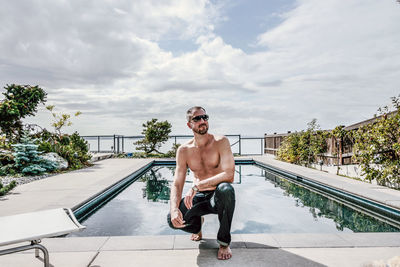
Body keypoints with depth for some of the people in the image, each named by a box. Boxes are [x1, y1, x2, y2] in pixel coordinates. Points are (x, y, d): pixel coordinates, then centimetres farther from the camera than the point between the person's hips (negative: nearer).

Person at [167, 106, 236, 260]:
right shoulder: (184, 150, -2)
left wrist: (196, 186, -32)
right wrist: (174, 209, -26)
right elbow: (177, 184, -5)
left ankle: (224, 242, -15)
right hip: (199, 197, 3)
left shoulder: (221, 142, -11)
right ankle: (197, 224, 15)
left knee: (225, 189, -38)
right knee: (172, 219, -24)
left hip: (218, 197, -2)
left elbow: (229, 175, -24)